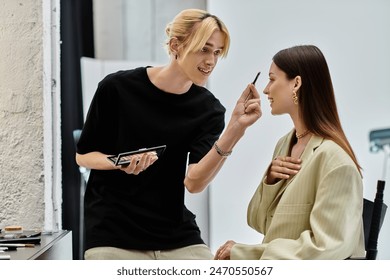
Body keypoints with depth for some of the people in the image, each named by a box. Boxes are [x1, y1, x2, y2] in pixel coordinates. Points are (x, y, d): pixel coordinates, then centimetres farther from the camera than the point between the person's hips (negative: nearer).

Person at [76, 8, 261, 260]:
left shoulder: (207, 108, -2)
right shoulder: (118, 87, -8)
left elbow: (194, 182, -16)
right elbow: (83, 155, 2)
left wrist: (235, 128, -26)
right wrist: (120, 163, -19)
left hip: (177, 238, 3)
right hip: (113, 236, -2)